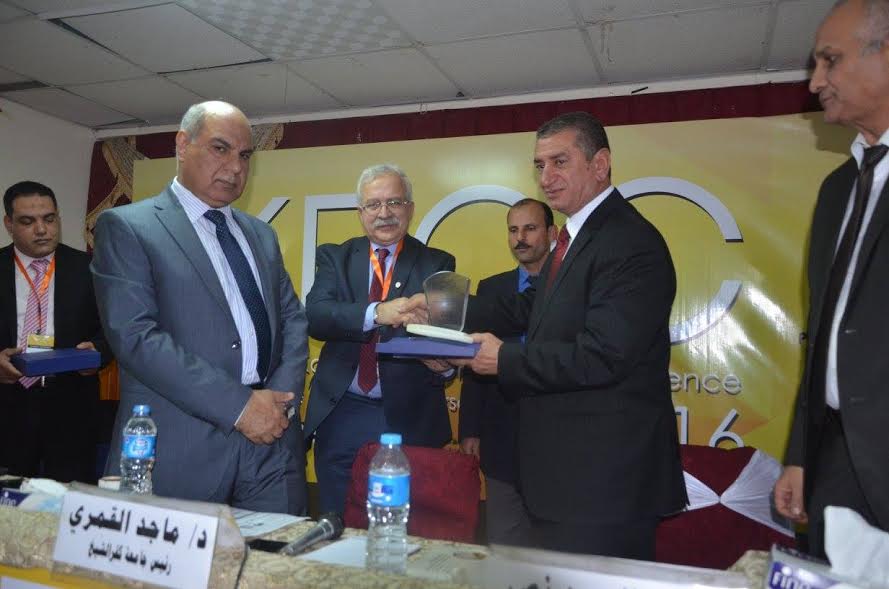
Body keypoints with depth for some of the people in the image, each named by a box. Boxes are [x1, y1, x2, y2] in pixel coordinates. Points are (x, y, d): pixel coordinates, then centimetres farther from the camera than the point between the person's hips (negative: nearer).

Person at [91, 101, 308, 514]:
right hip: (180, 447, -5)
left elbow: (292, 318, 13)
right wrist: (238, 405, -15)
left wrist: (282, 397, -5)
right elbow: (135, 336, -12)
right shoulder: (126, 227, -2)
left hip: (273, 441, 5)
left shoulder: (261, 235, 17)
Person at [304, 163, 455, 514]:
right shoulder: (335, 258, 6)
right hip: (340, 418, 1)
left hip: (408, 421, -1)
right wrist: (376, 312, -28)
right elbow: (315, 316, -11)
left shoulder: (436, 264, 3)